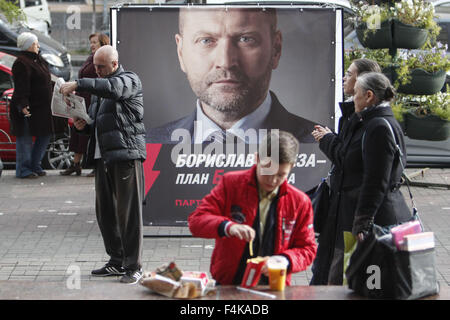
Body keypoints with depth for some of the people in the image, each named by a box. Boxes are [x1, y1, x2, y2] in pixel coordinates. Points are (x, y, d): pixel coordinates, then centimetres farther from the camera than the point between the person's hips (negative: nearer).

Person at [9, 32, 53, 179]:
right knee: (25, 138, -2)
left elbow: (45, 82, 25)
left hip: (42, 109, 10)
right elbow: (21, 88, -22)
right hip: (27, 109, -10)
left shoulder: (38, 60, 15)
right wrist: (22, 105, -30)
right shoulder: (21, 63, -15)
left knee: (45, 135, 12)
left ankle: (35, 166, 23)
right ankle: (23, 170, 6)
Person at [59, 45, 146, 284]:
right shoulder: (98, 89, 24)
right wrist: (83, 126, 6)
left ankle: (133, 266, -4)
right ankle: (117, 262, 17)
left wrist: (78, 84, -28)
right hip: (103, 156, 8)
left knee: (129, 211, -8)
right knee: (104, 211, 8)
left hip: (126, 153, -8)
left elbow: (113, 87, -25)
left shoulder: (129, 80, -1)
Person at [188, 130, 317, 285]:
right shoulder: (231, 183, 3)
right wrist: (228, 227, -21)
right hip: (227, 286, -4)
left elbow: (307, 249, 12)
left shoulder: (300, 202, 6)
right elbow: (195, 220, -2)